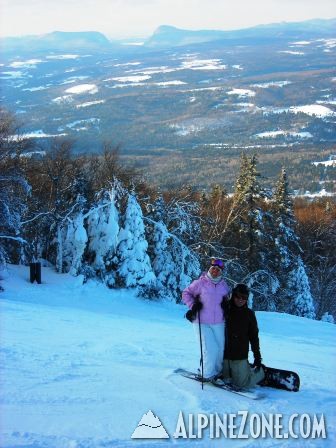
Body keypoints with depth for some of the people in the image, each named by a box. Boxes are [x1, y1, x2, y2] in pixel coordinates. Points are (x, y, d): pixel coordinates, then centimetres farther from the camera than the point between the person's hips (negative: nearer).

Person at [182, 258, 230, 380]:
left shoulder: (224, 286, 8)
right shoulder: (200, 283, -7)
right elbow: (186, 293, 2)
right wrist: (193, 305, -10)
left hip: (218, 323, 5)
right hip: (202, 322, -5)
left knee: (220, 348, 9)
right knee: (210, 349, -11)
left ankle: (218, 371, 28)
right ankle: (208, 374, 5)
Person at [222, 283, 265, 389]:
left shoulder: (249, 314, 0)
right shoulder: (225, 309, 0)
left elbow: (254, 336, 4)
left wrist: (257, 356, 3)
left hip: (240, 356, -2)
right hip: (224, 354, 2)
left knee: (243, 384, -4)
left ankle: (261, 372, 26)